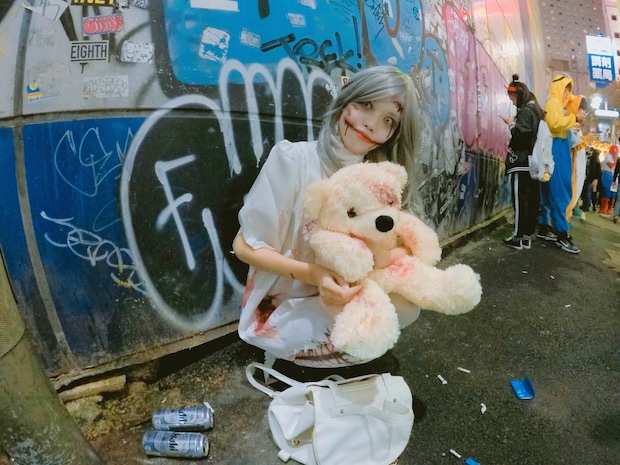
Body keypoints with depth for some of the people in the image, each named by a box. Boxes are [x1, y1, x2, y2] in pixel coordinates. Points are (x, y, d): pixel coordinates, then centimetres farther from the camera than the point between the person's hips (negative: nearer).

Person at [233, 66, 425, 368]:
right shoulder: (293, 159, -19)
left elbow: (410, 243, -4)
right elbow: (245, 247, -16)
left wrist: (394, 254, -29)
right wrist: (312, 274, -31)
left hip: (343, 302, 6)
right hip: (284, 313, -6)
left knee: (408, 306, -13)